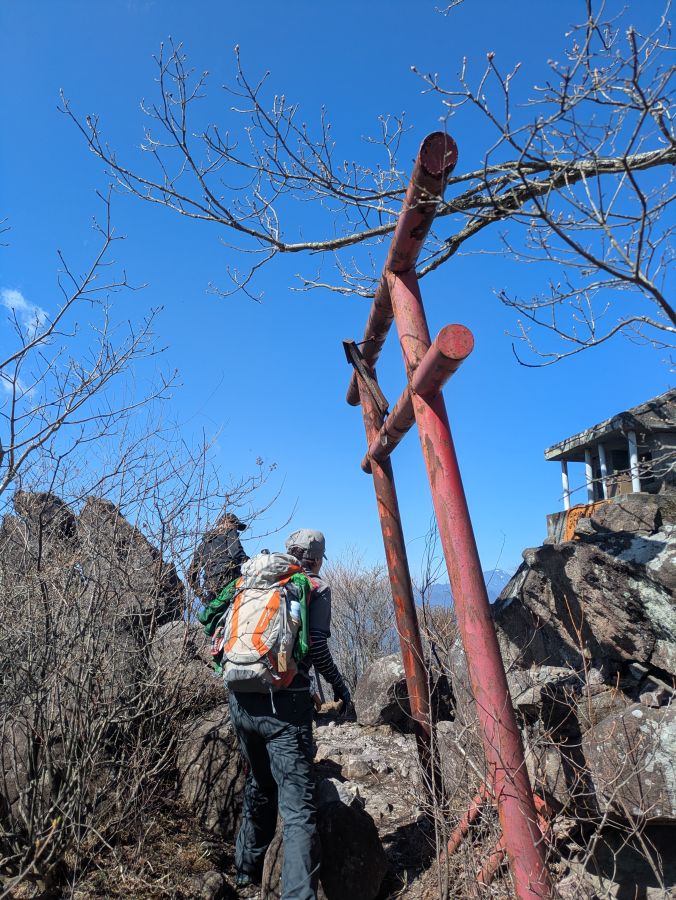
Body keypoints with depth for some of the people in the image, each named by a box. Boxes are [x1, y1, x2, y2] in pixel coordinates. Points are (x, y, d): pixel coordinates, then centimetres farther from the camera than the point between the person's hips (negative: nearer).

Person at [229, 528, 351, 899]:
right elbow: (316, 647, -10)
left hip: (241, 700, 6)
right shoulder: (316, 587, 0)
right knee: (298, 803, -4)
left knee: (259, 785, 25)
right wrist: (339, 685, 5)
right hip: (283, 702, -6)